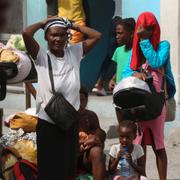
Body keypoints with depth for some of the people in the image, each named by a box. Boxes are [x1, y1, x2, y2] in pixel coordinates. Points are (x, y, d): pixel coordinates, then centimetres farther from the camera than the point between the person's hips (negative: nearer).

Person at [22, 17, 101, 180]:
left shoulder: (74, 53, 2)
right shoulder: (41, 56, -10)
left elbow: (97, 36, -1)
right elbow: (26, 34, -24)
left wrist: (72, 26, 1)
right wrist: (43, 23, -7)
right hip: (48, 123, -4)